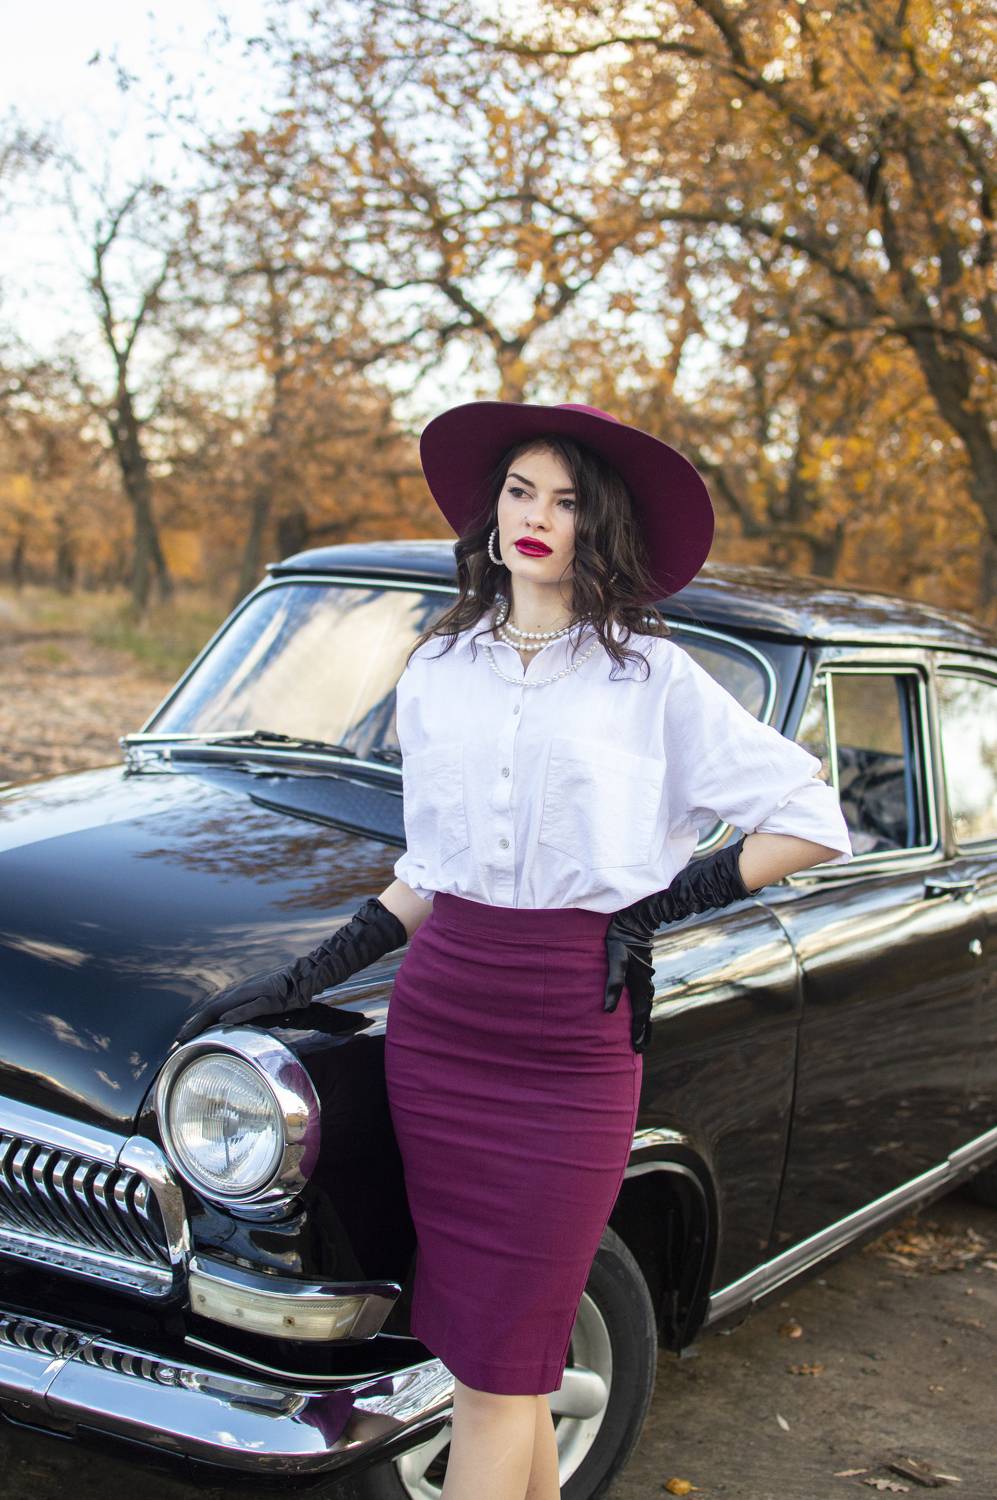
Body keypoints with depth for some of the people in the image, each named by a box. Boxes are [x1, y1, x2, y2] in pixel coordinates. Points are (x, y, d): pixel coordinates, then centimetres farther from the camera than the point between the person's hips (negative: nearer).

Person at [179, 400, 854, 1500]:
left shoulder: (653, 678, 0)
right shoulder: (438, 673, 12)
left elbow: (815, 822, 0)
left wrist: (662, 905, -4)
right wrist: (312, 975, 8)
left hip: (574, 1037, -4)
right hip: (438, 1020, 4)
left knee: (497, 1364, 0)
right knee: (489, 1351, 9)